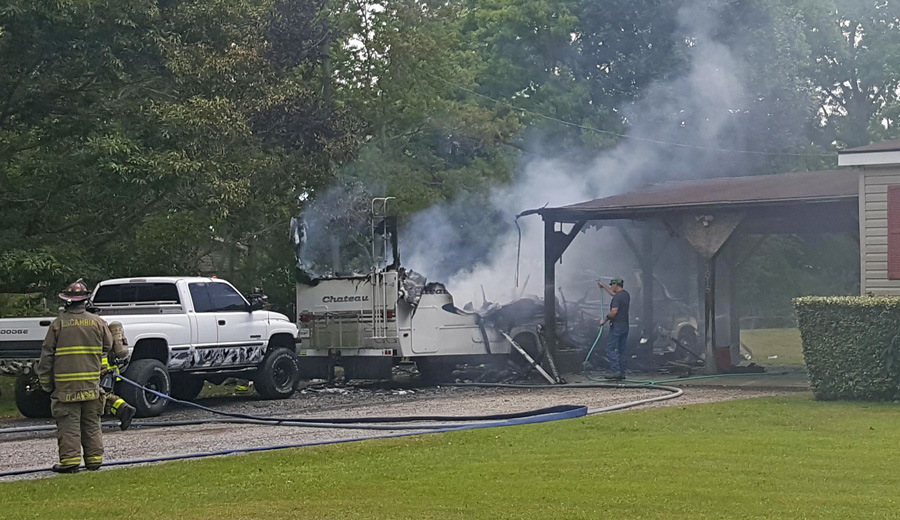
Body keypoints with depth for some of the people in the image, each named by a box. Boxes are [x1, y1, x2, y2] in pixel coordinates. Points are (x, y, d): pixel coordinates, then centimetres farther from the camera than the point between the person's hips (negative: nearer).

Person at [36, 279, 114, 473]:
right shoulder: (97, 322, 3)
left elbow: (46, 356, -1)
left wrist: (46, 384, 7)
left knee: (68, 423, -1)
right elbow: (108, 346, 14)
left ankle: (70, 459, -6)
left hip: (65, 385, -3)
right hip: (92, 384, 3)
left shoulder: (58, 324, -4)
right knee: (92, 424, 12)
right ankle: (94, 459, 13)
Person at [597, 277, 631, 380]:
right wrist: (603, 286, 42)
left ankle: (615, 371, -15)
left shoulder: (617, 297, -16)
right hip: (625, 325, 9)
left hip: (617, 325, -9)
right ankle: (622, 372, 10)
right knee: (621, 350, 12)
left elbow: (613, 312, -23)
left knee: (610, 348, -6)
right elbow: (613, 293, 32)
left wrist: (605, 320, -10)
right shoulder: (626, 295, 12)